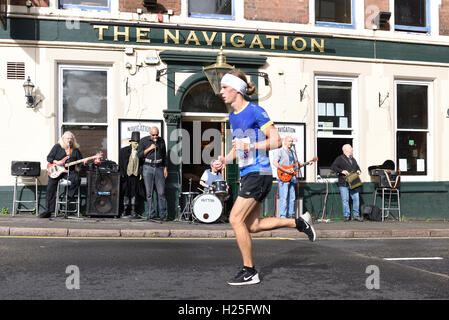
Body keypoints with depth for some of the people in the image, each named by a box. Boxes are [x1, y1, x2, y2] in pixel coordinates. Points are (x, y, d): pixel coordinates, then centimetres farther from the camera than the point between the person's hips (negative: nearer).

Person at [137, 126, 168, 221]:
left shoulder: (161, 141, 10)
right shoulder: (144, 140, 2)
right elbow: (139, 155, -1)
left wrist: (165, 168, 9)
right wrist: (149, 148, -11)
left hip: (159, 168, 1)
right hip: (148, 168, -1)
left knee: (161, 192, -4)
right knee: (149, 193, 0)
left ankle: (163, 215, 0)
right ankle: (151, 214, 6)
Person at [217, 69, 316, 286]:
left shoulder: (255, 111, -11)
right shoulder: (232, 116, 15)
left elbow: (276, 141, -14)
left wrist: (251, 146, -22)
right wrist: (226, 159, 7)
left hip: (258, 173, -9)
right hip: (247, 174, 9)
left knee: (235, 219, -11)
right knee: (252, 226, 8)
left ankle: (249, 272, 1)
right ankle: (298, 223, 23)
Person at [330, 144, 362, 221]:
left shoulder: (353, 159, 21)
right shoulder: (340, 159, 0)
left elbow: (357, 166, 33)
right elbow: (333, 167, -9)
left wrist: (358, 170, 10)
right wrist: (341, 171, -18)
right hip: (344, 184, -5)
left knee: (356, 198, 1)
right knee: (345, 200, -4)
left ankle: (356, 215, 11)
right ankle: (347, 216, 5)